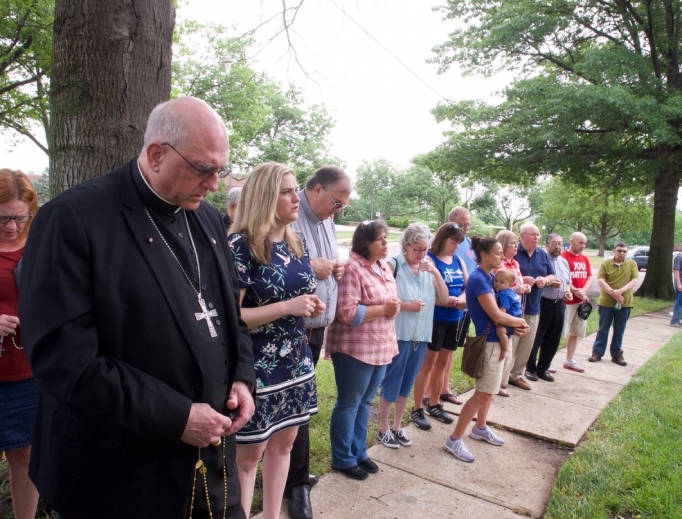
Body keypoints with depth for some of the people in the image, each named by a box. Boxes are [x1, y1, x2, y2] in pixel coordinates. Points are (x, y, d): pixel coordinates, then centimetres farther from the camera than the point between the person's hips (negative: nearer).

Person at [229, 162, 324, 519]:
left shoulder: (296, 244, 6)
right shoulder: (241, 245, -15)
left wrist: (310, 307, -1)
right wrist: (287, 307, -24)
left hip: (296, 361, 7)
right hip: (256, 366, -7)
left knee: (283, 443, 18)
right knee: (248, 453, 8)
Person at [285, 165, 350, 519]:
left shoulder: (326, 222, 12)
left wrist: (335, 268, 2)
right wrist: (309, 268, -23)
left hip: (317, 326, 8)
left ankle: (292, 472, 34)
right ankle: (296, 483, 20)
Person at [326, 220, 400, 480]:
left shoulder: (385, 268, 10)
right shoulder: (352, 267, -17)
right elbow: (347, 312, -23)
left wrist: (393, 308, -2)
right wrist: (384, 309, -19)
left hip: (381, 347, 8)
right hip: (355, 349, -8)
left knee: (365, 402, 19)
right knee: (348, 404, 6)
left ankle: (359, 452, 33)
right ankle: (343, 459, 22)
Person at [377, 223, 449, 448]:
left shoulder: (428, 267, 6)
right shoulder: (393, 265, -10)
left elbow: (445, 299, 2)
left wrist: (436, 273, -9)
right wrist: (407, 305, -21)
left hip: (421, 336, 6)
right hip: (398, 335, -5)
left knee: (407, 384, 16)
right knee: (391, 383, 7)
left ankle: (397, 426, 31)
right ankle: (383, 429, 23)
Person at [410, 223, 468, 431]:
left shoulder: (459, 261, 9)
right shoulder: (430, 260, -12)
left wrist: (462, 299, -14)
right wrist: (454, 301, -24)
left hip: (455, 319, 7)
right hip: (435, 319, -7)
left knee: (442, 362, 15)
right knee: (428, 363, 0)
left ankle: (434, 404, 29)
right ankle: (417, 409, 11)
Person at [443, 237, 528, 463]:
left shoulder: (487, 277, 8)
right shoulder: (478, 279, -21)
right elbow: (496, 316, -22)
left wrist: (514, 325, -4)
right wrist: (520, 322, -6)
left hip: (496, 340, 9)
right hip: (489, 342, -9)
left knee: (489, 391, 20)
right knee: (482, 394, -4)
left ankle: (480, 428, 37)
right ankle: (454, 440, 4)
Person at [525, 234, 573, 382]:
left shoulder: (564, 262, 15)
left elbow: (568, 282, 23)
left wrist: (568, 291, 4)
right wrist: (548, 282, -23)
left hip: (559, 305, 7)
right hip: (543, 303, -7)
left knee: (553, 339, 12)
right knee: (536, 338, 1)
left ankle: (543, 368, 25)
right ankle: (530, 368, 14)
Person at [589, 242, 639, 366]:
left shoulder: (632, 264, 4)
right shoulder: (606, 264, 0)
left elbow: (634, 281, -6)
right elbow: (600, 281, -10)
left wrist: (620, 291, -21)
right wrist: (613, 293, -21)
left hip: (625, 303, 1)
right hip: (606, 302, -1)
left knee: (619, 331, 10)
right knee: (603, 329, 6)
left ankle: (617, 354, 21)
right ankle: (597, 352, 14)